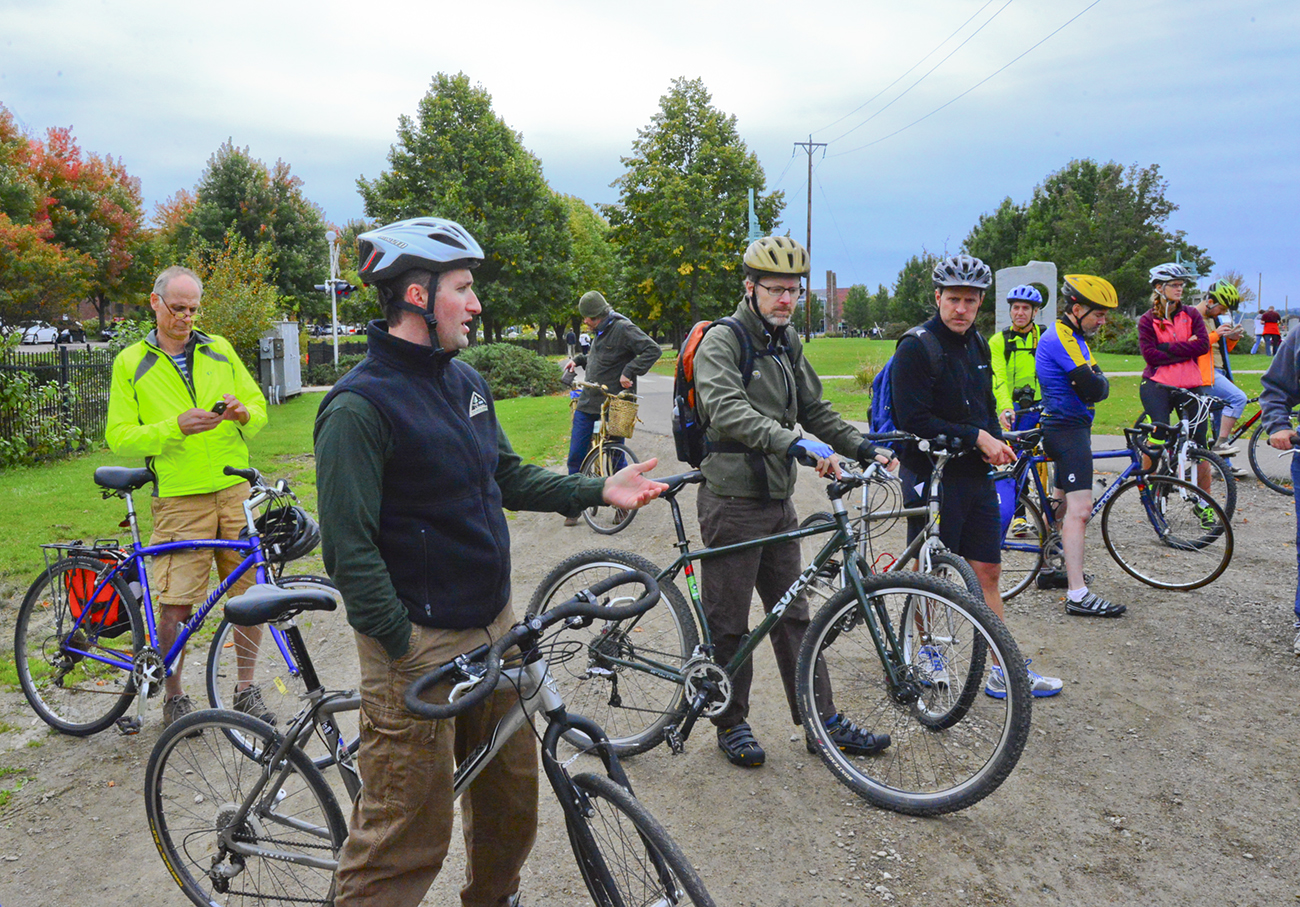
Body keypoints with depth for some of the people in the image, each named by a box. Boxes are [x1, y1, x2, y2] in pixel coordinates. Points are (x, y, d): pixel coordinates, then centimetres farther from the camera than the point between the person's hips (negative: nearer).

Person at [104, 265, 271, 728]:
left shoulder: (220, 350, 12)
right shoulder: (130, 363, 6)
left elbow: (259, 408, 14)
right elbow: (119, 436, 0)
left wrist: (243, 413, -10)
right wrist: (176, 427, -16)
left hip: (236, 491, 2)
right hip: (179, 502, -2)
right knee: (175, 605, -4)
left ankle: (246, 689, 19)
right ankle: (173, 698, 18)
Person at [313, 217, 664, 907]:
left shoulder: (466, 381, 10)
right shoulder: (360, 405, -17)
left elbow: (508, 477, 18)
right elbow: (350, 551, -20)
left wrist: (598, 490, 8)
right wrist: (409, 651, -21)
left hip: (494, 626, 8)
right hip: (419, 647, -8)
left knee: (513, 796, 21)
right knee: (407, 837, 3)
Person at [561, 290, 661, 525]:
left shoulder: (623, 329, -12)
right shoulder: (600, 332, 14)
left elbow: (653, 350, -20)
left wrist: (629, 372, -25)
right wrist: (578, 359, 16)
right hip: (588, 403, 7)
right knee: (576, 456, 4)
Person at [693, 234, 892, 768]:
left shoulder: (787, 344, 14)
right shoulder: (721, 343, -12)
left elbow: (814, 410, 19)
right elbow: (729, 412, -29)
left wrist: (864, 448, 5)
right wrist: (796, 445, -41)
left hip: (778, 501, 8)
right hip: (732, 502, -7)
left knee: (793, 614, 14)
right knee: (729, 623, 4)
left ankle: (824, 721, 21)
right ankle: (731, 723, 20)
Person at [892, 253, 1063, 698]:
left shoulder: (978, 345, 11)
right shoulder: (916, 348, -14)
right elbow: (914, 421, -20)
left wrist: (996, 441, 1)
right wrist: (975, 438, -18)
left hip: (976, 476, 7)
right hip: (931, 474, -7)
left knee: (987, 571, 9)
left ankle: (1004, 670, 16)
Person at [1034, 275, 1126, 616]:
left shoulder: (1070, 336, 17)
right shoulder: (1062, 338, -17)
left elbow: (1097, 387, 18)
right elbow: (1094, 388, -23)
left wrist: (1095, 382, -3)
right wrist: (1099, 382, -2)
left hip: (1071, 427, 11)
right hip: (1067, 429, -11)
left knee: (1063, 501, 20)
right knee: (1080, 508, -17)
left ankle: (1051, 569, 33)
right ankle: (1078, 595, -21)